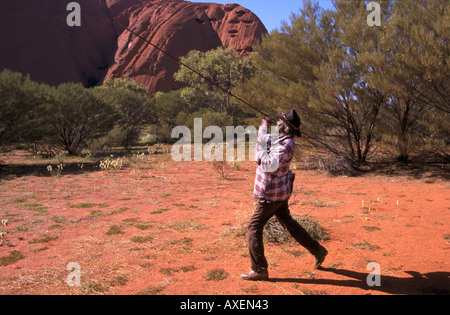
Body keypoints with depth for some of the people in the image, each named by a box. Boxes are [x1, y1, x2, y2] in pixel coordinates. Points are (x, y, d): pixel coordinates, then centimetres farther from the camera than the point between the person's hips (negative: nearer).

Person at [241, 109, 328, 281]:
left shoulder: (286, 146, -24)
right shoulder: (278, 138, 5)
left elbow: (268, 166, -33)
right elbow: (264, 138, 25)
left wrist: (261, 148, -24)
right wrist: (264, 125, 22)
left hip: (272, 194, -10)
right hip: (279, 192, 10)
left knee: (254, 227, -4)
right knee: (288, 223, 22)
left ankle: (259, 270, 4)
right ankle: (318, 251, 33)